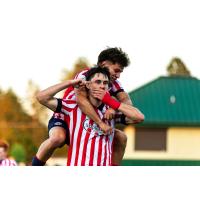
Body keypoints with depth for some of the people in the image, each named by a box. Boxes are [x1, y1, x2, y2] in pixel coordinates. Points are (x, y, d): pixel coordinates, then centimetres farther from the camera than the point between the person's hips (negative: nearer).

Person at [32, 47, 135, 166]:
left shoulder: (114, 83, -1)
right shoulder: (84, 76, -22)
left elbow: (127, 101, -16)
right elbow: (81, 99, -39)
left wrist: (114, 109, -40)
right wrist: (100, 123, -45)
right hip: (63, 120, -6)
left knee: (121, 137, -6)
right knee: (58, 138, -39)